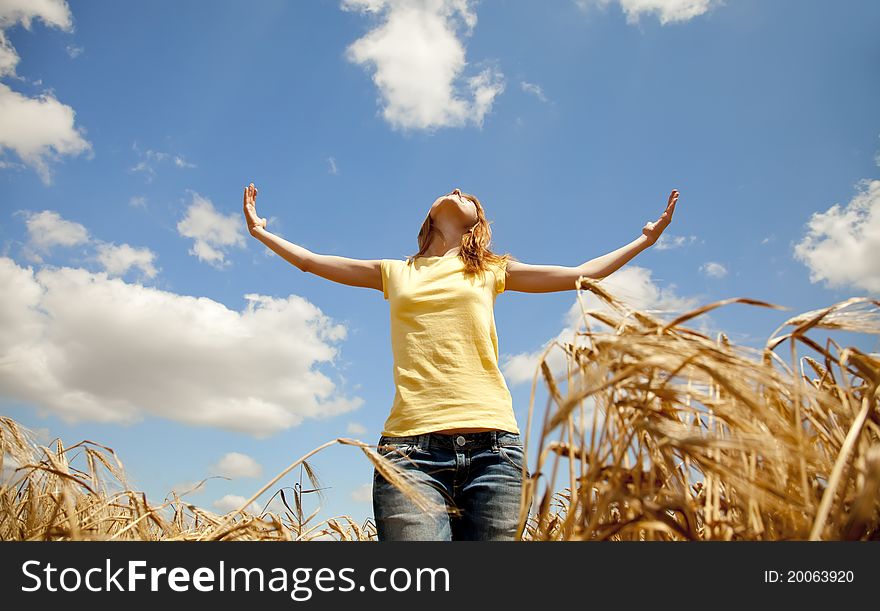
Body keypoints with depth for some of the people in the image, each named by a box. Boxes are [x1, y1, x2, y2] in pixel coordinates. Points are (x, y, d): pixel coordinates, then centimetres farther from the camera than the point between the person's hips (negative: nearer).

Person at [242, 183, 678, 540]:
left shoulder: (492, 271, 21)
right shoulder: (395, 273, 23)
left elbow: (582, 274, 27)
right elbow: (310, 260, 32)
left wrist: (646, 238, 31)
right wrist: (259, 230, 38)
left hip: (492, 445, 1)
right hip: (410, 445, 0)